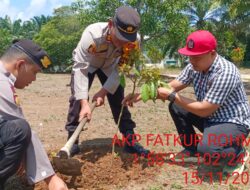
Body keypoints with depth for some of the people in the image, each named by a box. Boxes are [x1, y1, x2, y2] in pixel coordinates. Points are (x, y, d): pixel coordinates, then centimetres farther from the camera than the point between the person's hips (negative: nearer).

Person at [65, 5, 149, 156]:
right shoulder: (92, 34, -43)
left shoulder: (135, 40, -33)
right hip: (86, 63, -2)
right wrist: (84, 103, -47)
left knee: (118, 100, -1)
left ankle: (130, 141, 8)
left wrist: (103, 92, -30)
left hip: (109, 66, 2)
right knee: (78, 98, -14)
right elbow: (81, 68, -41)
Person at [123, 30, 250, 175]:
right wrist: (142, 94, -13)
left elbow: (203, 110, -29)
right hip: (211, 117, 8)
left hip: (234, 123, -8)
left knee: (206, 149, -33)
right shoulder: (194, 67, -6)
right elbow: (172, 86, -1)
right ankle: (192, 150, 13)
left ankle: (238, 154, 2)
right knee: (176, 108, -2)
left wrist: (171, 96, -25)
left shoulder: (225, 73, -29)